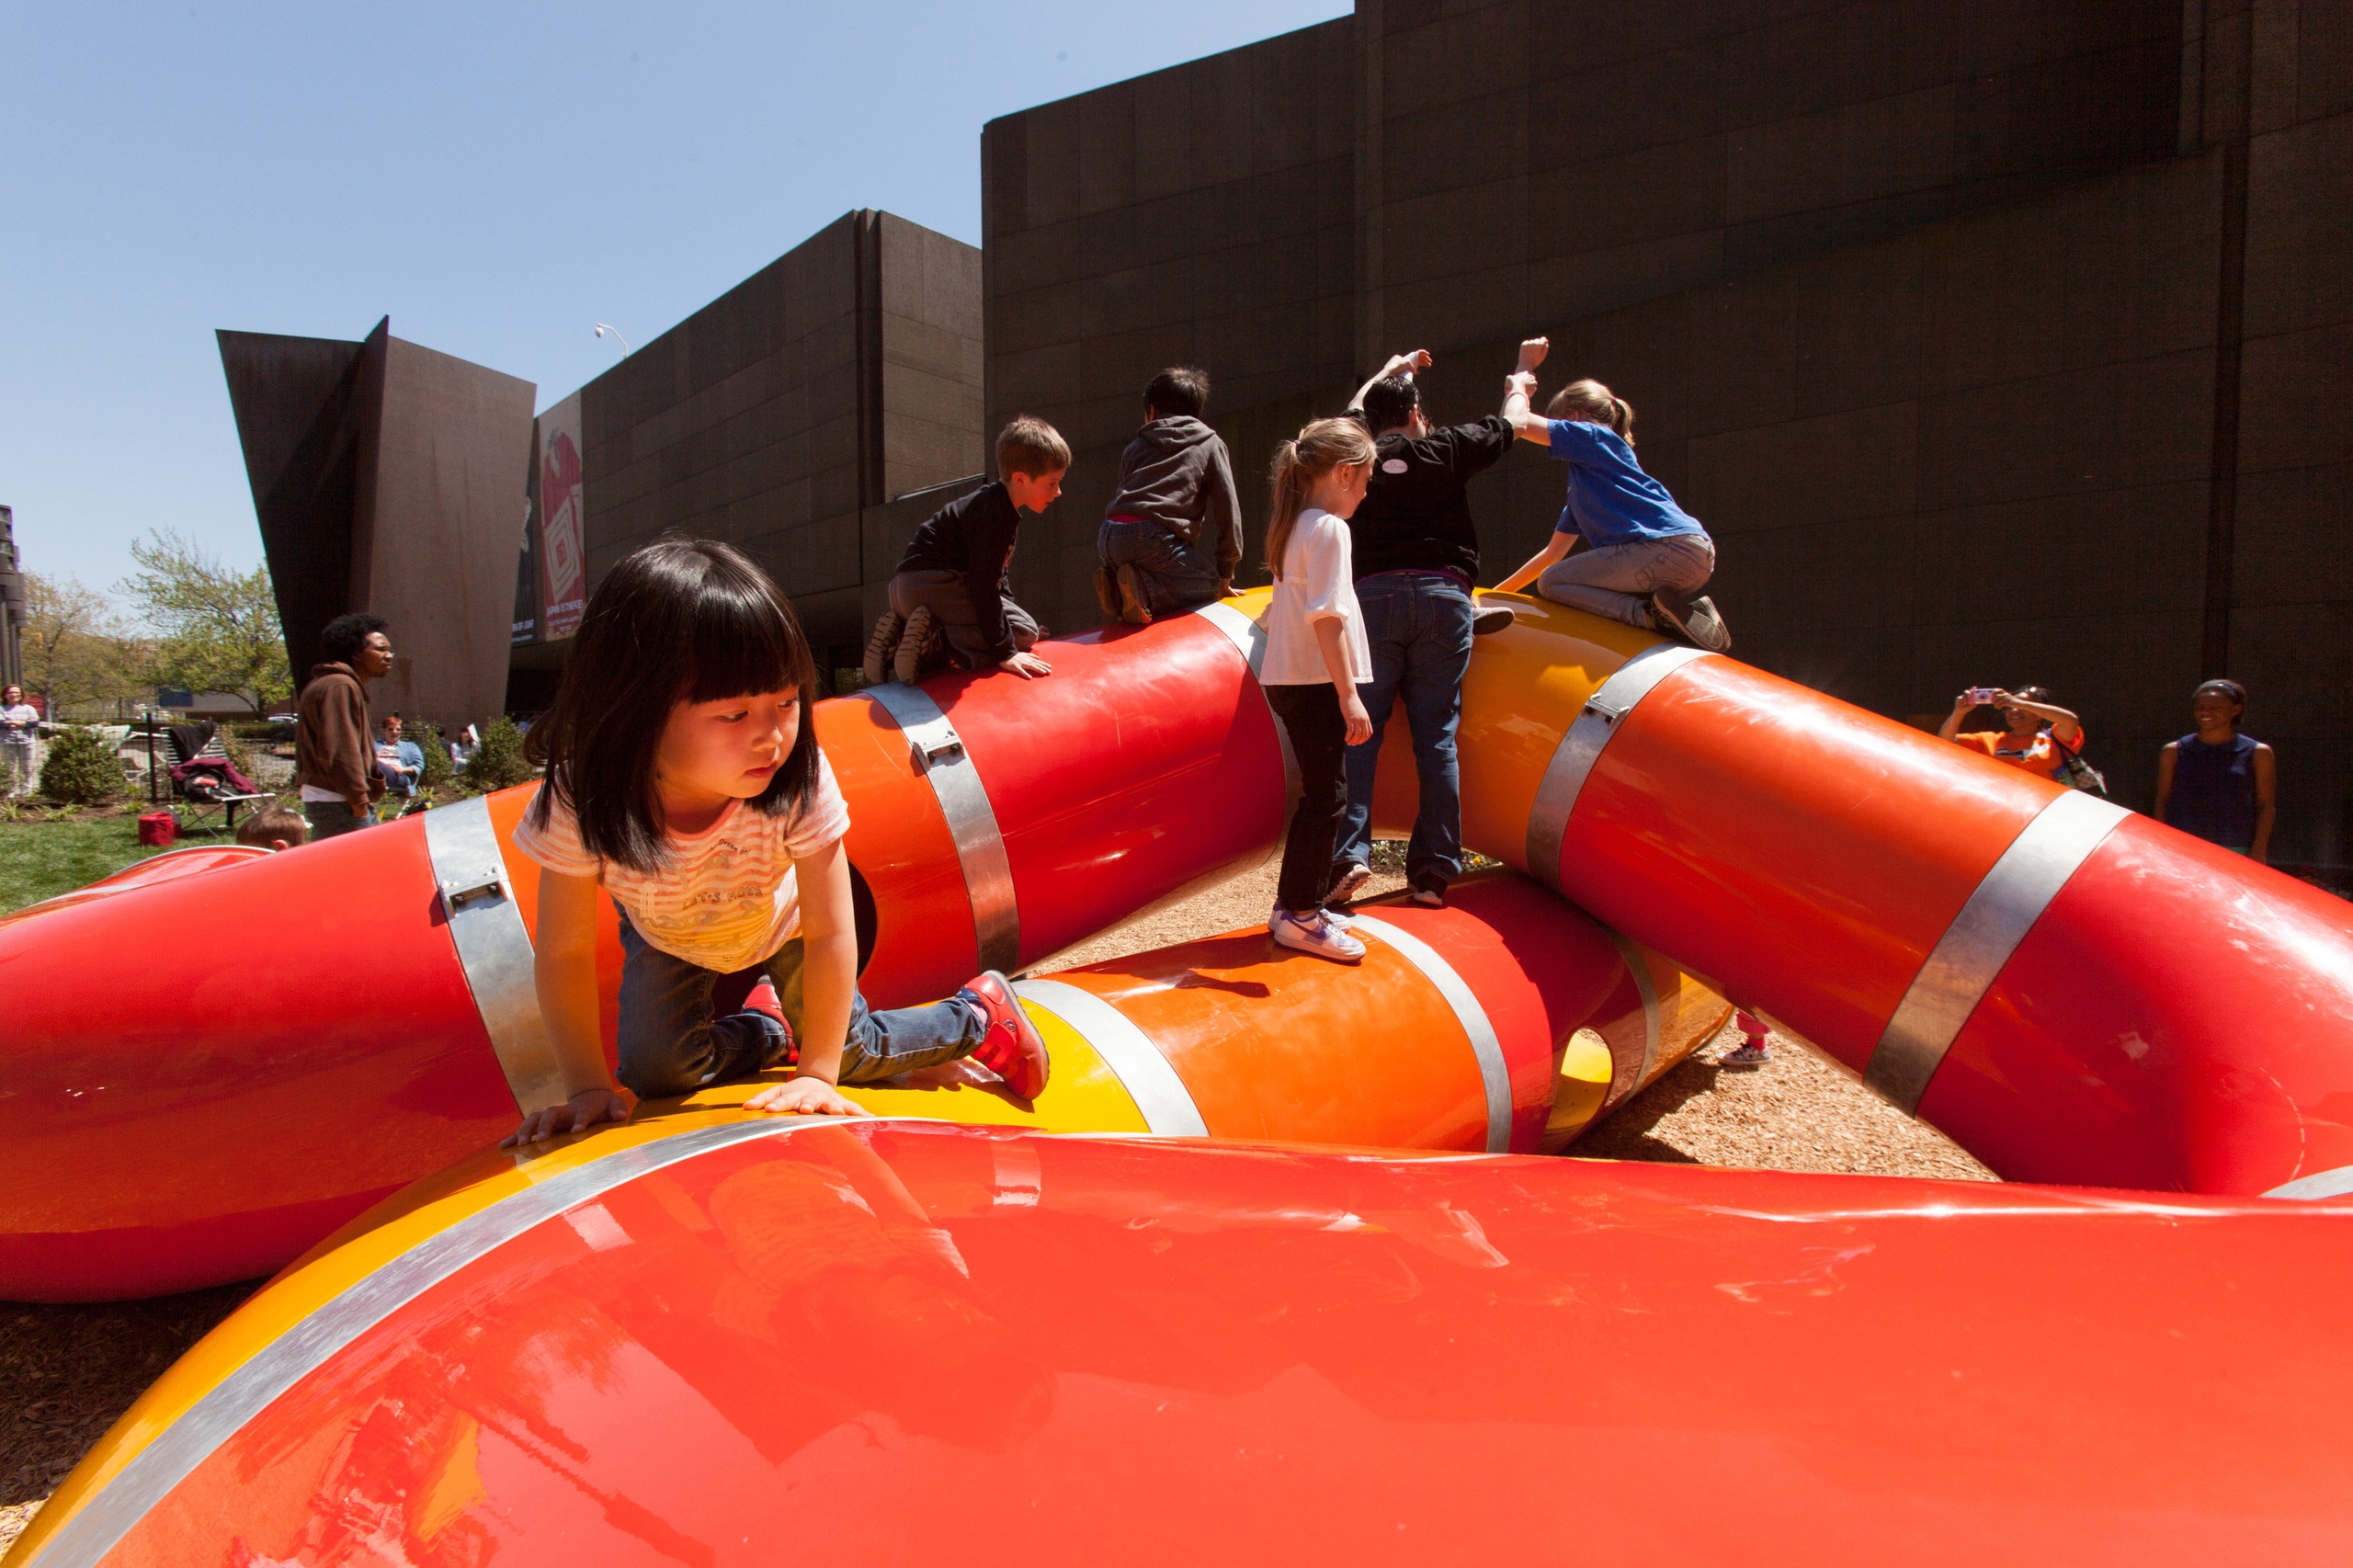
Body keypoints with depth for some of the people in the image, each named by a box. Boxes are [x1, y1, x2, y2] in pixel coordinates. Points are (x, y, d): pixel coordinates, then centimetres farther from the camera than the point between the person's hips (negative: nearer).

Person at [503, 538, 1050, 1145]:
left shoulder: (801, 780, -41)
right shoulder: (580, 803, -39)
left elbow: (830, 937, -31)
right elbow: (564, 957, -26)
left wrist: (817, 1073, -28)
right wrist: (589, 1086, -25)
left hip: (780, 924, -1)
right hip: (665, 937, 2)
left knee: (852, 1051, 1)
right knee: (654, 1077, -7)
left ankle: (978, 1016, 27)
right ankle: (769, 1029, 23)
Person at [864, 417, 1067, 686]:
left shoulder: (1006, 511, 17)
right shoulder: (993, 514, -15)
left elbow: (996, 573, 25)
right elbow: (983, 583, -21)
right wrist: (1004, 652, -21)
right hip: (933, 584, -10)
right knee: (1026, 632, -9)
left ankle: (897, 633, 10)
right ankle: (932, 642, -20)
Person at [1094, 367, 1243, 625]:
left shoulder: (1136, 446, 30)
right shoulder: (1211, 443, 19)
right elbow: (1228, 507, 14)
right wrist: (1225, 574, 20)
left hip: (1107, 537, 6)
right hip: (1153, 537, -6)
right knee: (1207, 585, 7)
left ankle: (1118, 590, -1)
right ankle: (1142, 589, -17)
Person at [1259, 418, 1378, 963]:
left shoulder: (1292, 527, 16)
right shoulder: (1329, 529, -12)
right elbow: (1327, 616, -21)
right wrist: (1350, 696, -23)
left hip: (1288, 678, 9)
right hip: (1315, 680, -9)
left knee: (1320, 792, 16)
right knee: (1326, 795, -3)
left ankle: (1298, 904, 23)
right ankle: (1300, 915, 3)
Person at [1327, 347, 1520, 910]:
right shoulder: (1445, 448, 10)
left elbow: (1355, 410, 38)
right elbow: (1509, 424, 27)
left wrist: (1391, 368, 55)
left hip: (1372, 595, 1)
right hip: (1443, 595, 0)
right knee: (1437, 736, 2)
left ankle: (1349, 853, -14)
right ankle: (1433, 872, 1)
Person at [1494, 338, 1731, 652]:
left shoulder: (1594, 436, 5)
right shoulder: (1582, 480, 31)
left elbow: (1515, 423, -3)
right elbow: (1554, 552, 33)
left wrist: (1523, 374, 17)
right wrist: (1497, 593, 34)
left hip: (1669, 548, -9)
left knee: (1551, 582, -1)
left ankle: (1652, 614, -17)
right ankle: (1686, 610, 6)